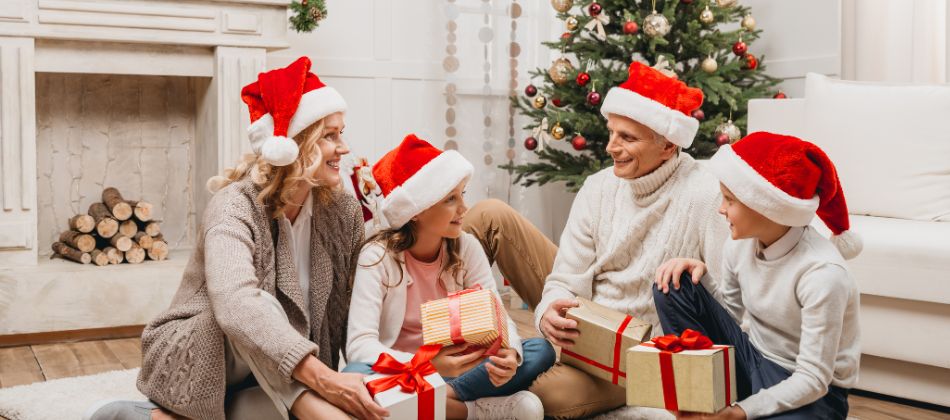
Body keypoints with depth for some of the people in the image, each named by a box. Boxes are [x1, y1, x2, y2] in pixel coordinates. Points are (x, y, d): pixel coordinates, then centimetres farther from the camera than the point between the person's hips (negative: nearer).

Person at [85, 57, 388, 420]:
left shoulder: (343, 213, -3)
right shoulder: (236, 207, -21)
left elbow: (352, 310, -3)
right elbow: (236, 305, -40)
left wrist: (365, 375, -19)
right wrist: (323, 377, -48)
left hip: (273, 386, 6)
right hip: (194, 362, -5)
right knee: (255, 310, -36)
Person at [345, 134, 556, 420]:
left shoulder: (466, 248, -4)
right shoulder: (379, 256, -16)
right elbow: (360, 345, -25)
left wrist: (508, 352, -33)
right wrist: (427, 365, -41)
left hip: (451, 369, 3)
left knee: (541, 350, -14)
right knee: (356, 377, -37)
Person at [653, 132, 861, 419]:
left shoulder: (822, 273, -26)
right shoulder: (740, 245, -6)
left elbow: (813, 380, -24)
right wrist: (700, 276, -11)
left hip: (812, 395, -7)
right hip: (755, 363, 7)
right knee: (672, 286, -10)